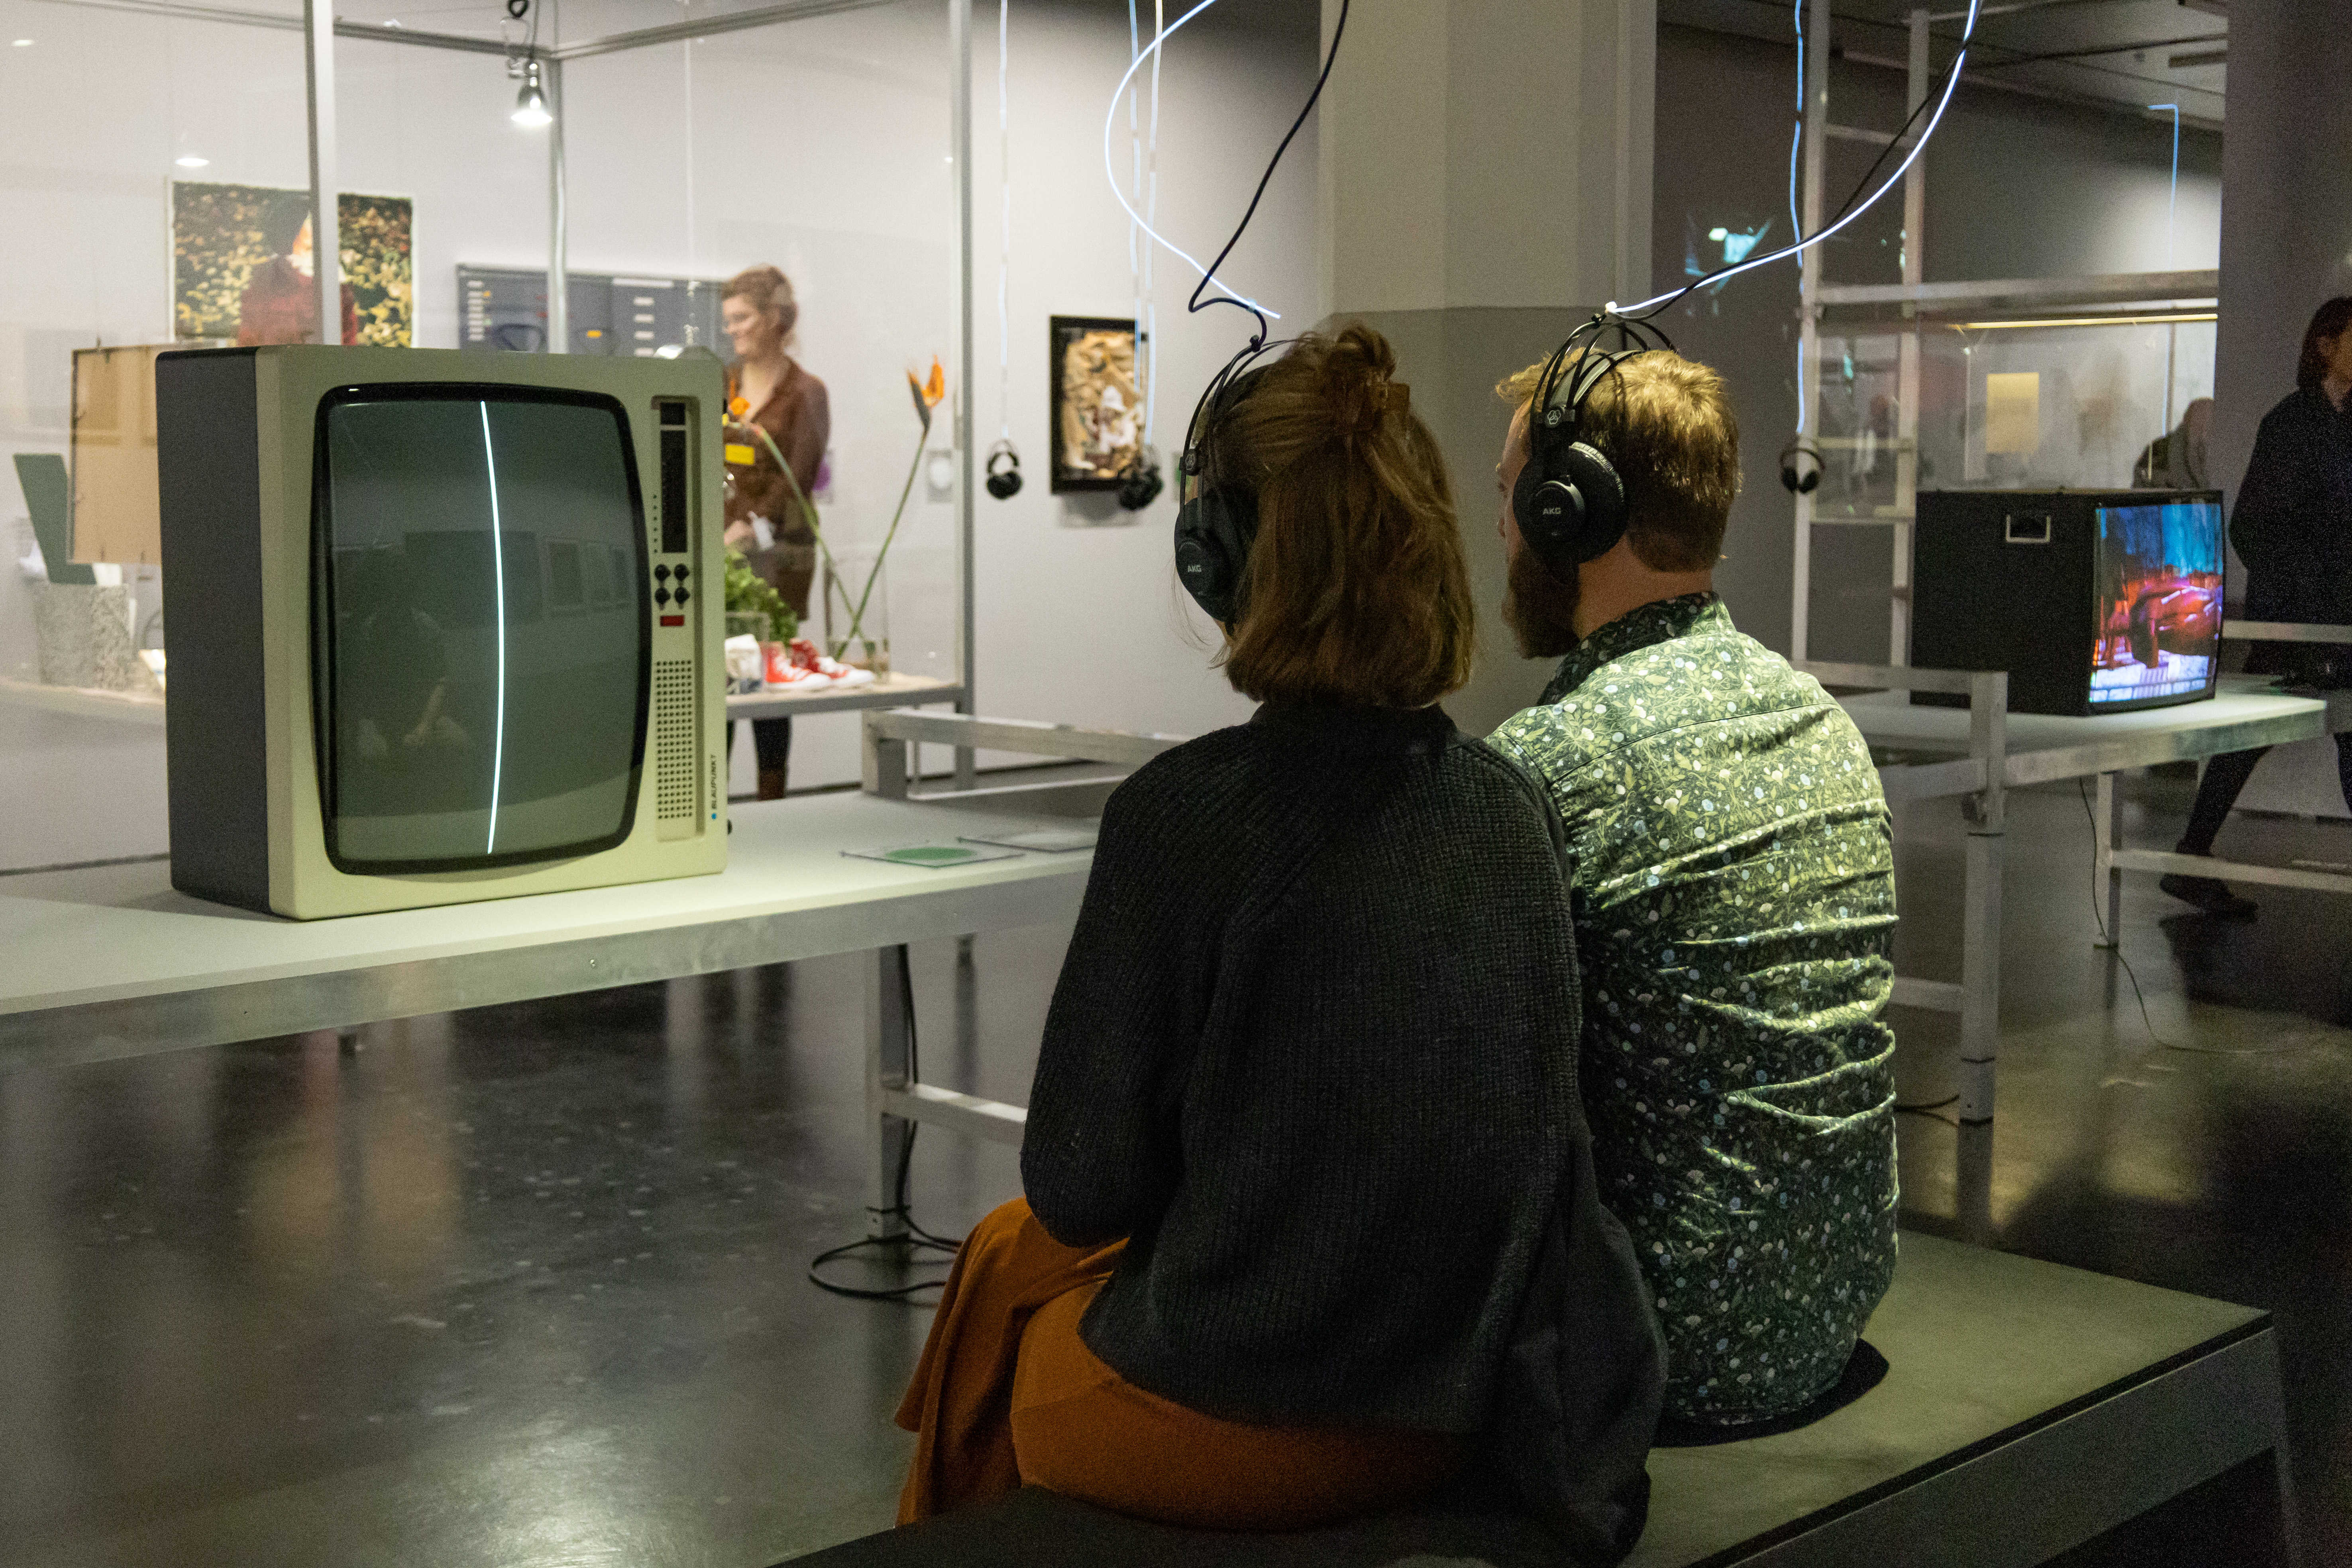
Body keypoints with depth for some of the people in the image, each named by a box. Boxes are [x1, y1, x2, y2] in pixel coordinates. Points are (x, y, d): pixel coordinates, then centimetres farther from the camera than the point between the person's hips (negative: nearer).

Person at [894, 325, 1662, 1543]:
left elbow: (1083, 1190, -14)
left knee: (1006, 1259, 27)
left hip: (1243, 1430, -5)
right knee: (1022, 1243, 29)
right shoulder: (1509, 806, -4)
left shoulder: (1182, 812, -20)